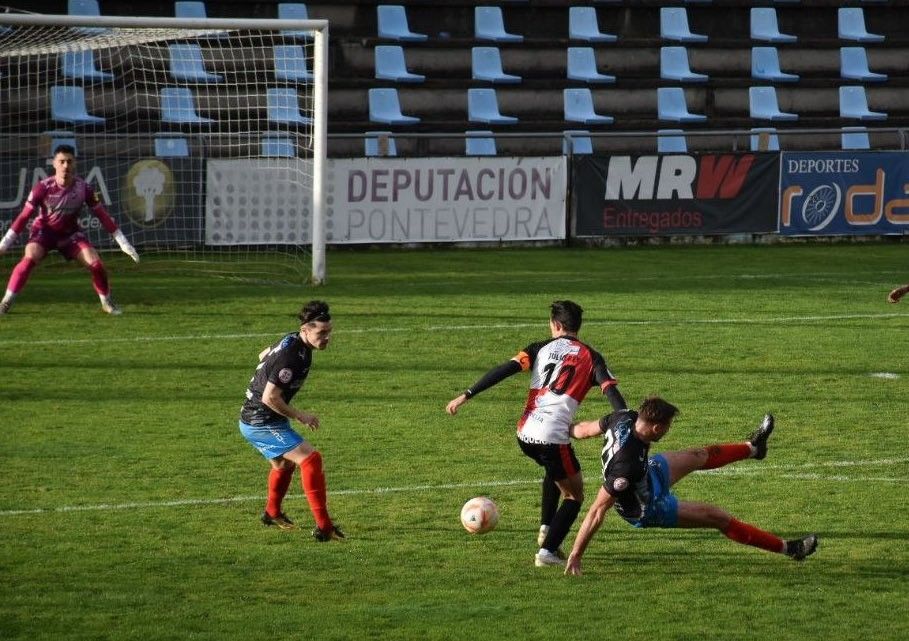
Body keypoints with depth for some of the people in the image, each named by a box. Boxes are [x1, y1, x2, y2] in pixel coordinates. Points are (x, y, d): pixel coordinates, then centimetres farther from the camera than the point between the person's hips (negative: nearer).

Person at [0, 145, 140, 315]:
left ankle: (107, 302, 11)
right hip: (44, 230, -2)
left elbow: (102, 215, -7)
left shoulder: (83, 188, -17)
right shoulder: (44, 187, -23)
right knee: (30, 258, -29)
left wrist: (123, 243, -7)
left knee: (95, 262, -14)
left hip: (70, 233, 2)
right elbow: (24, 216, -17)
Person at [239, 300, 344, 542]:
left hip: (252, 420, 11)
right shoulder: (291, 357, -28)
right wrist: (299, 416, -19)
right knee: (310, 459, -18)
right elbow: (270, 397, -30)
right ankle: (323, 527, -20)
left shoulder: (291, 341, 2)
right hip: (261, 424, -11)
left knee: (284, 463, 32)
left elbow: (263, 355, 22)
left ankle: (272, 513, 56)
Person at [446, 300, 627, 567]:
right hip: (553, 437, -4)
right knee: (574, 495, 13)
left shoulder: (541, 349, 11)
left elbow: (503, 370, 0)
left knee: (554, 470, 36)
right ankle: (548, 551, -3)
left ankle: (545, 528, 24)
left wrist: (466, 396, -1)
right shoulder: (590, 357, 7)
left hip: (525, 434, 4)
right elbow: (611, 391, -5)